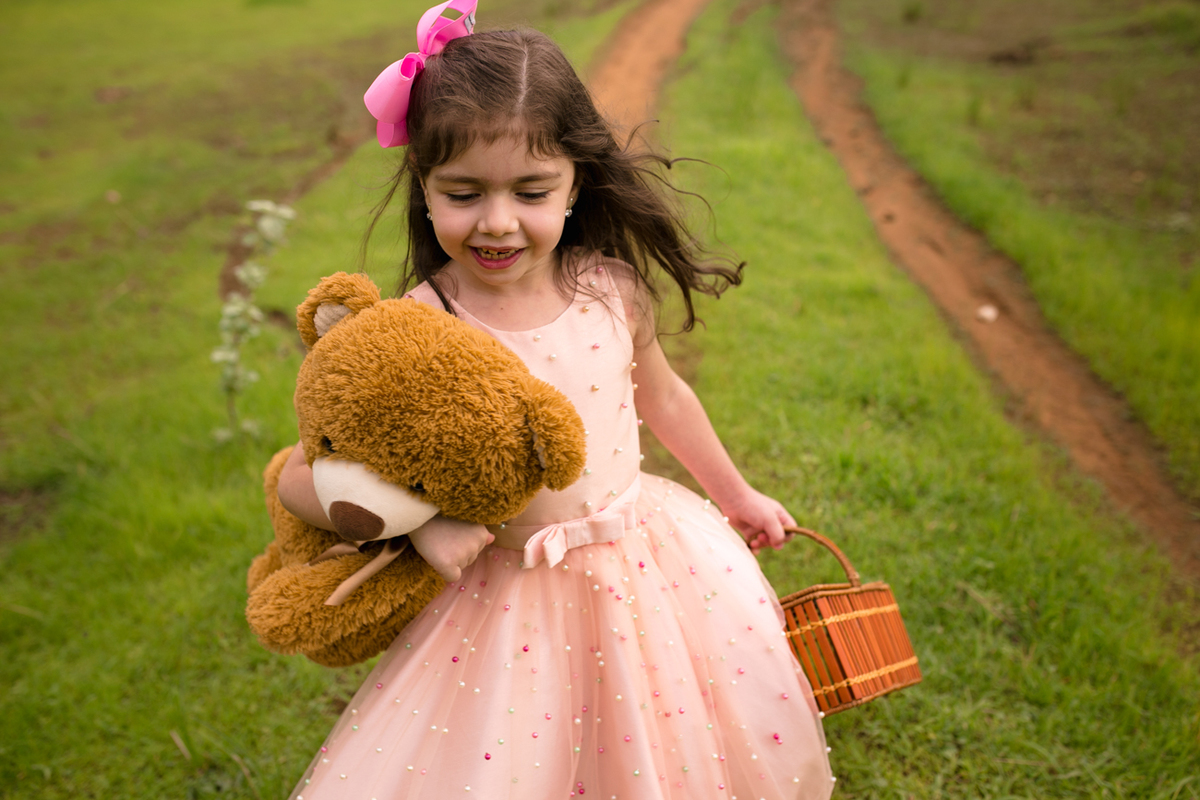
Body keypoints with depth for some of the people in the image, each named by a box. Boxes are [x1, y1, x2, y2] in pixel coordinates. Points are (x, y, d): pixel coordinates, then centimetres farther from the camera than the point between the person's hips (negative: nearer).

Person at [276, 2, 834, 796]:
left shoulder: (611, 289, -10)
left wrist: (737, 496, 22)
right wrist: (416, 521, -30)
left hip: (649, 564, 3)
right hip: (513, 603, -3)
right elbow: (298, 477, -15)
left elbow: (663, 397, 9)